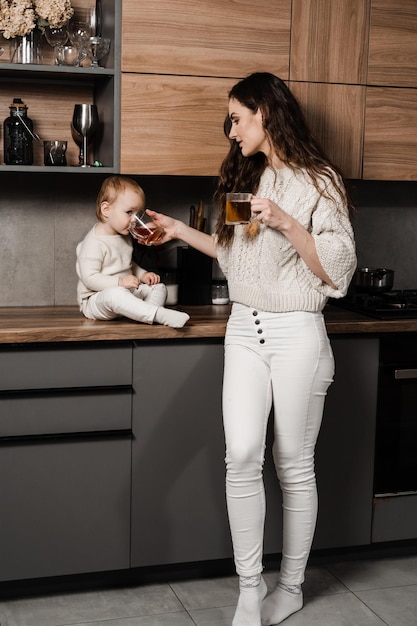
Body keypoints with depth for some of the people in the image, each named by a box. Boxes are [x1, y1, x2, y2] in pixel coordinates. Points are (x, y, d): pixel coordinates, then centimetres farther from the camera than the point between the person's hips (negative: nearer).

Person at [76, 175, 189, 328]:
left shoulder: (124, 237, 12)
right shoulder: (94, 243, -18)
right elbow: (89, 278, -25)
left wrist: (143, 275, 8)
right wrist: (120, 282, -32)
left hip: (125, 293, 10)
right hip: (94, 301, -9)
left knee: (158, 287, 2)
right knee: (115, 295, -40)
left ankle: (146, 316, -28)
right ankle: (161, 315, -44)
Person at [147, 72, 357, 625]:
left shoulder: (318, 181, -4)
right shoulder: (246, 176, 14)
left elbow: (337, 268, -10)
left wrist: (286, 222, -19)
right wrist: (181, 231, 23)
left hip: (296, 334, -4)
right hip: (245, 330, 5)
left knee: (294, 465, 5)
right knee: (242, 455, -11)